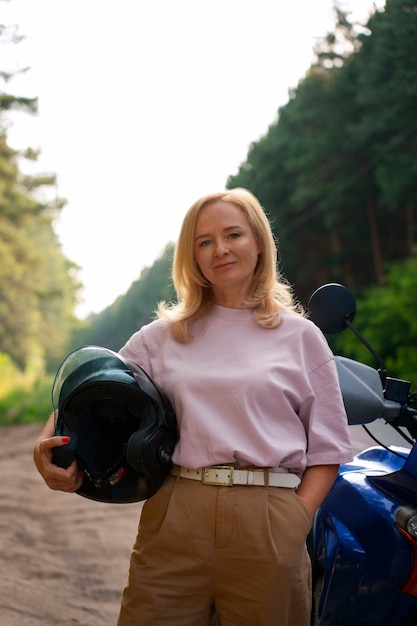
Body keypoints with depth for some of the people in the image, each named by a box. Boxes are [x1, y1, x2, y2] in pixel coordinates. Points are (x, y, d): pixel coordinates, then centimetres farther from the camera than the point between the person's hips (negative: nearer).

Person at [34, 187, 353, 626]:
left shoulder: (301, 336, 9)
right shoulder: (162, 336, 13)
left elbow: (327, 448, 7)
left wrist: (294, 523, -6)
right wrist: (46, 443, -9)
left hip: (268, 524, -1)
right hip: (175, 517, 1)